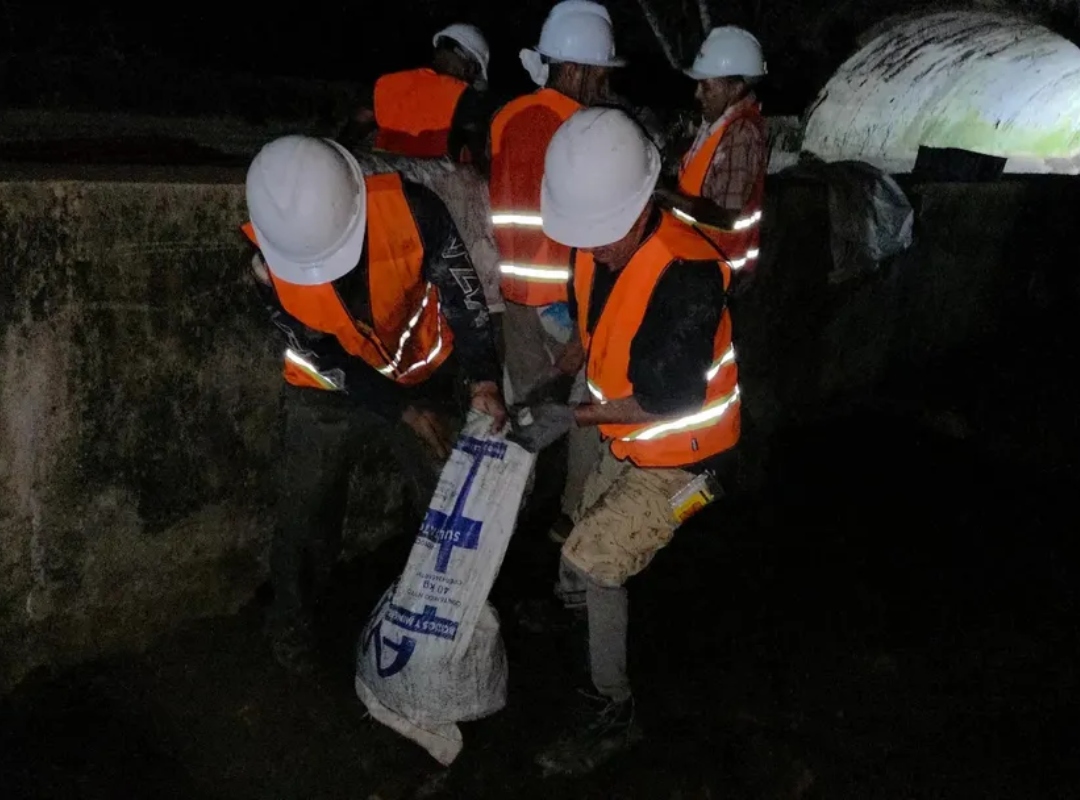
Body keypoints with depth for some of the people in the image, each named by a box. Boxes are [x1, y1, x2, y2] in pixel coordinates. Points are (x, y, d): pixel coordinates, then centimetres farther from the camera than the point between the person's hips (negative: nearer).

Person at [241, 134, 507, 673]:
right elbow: (323, 355, -19)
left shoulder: (410, 208, -32)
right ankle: (291, 621, 35)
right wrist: (402, 410, -22)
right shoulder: (268, 260, -27)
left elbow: (462, 290, -21)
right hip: (328, 392, 0)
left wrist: (482, 378, -31)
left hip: (421, 377, 1)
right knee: (305, 517, 9)